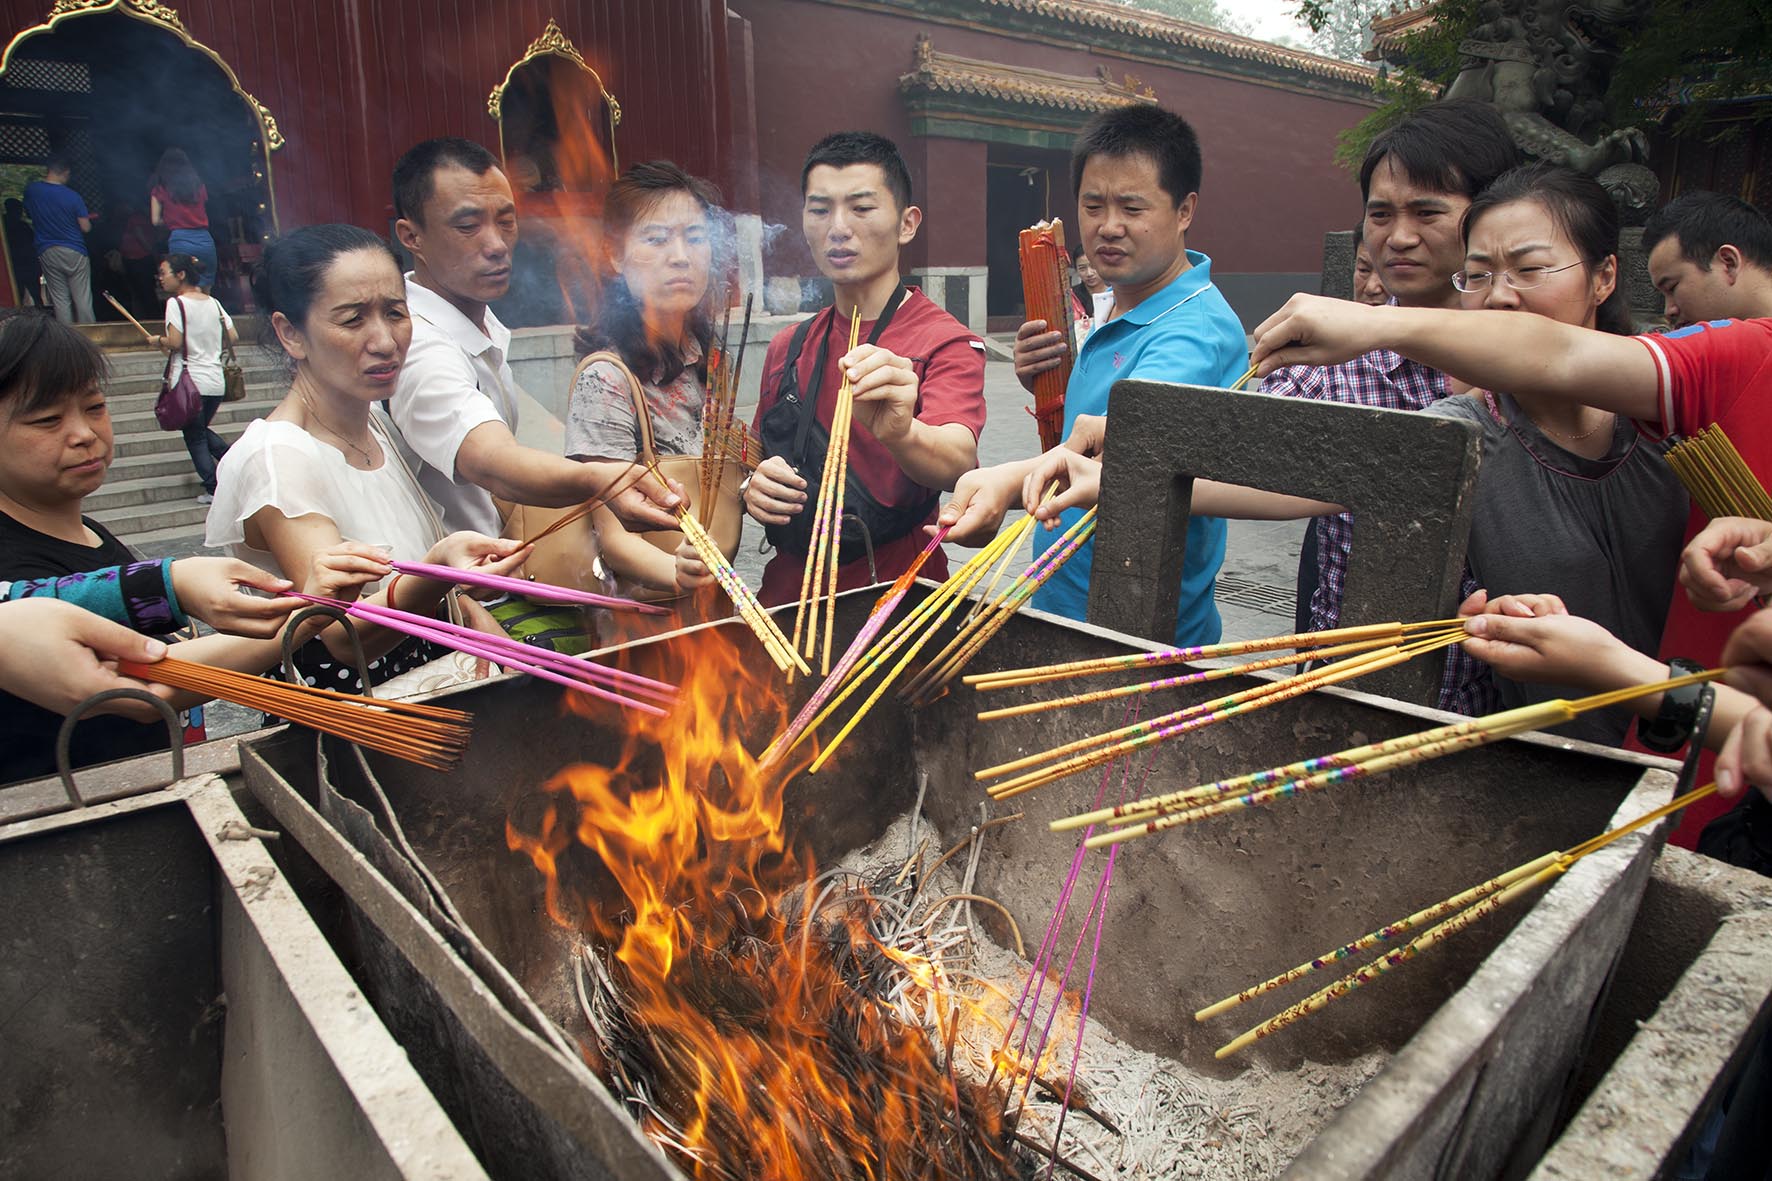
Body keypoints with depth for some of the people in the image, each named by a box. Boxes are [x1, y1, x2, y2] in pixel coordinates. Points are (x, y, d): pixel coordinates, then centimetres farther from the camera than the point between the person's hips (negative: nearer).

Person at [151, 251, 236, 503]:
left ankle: (213, 488, 4)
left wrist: (158, 341, 3)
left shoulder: (176, 302, -10)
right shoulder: (213, 302, 8)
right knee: (202, 429, 23)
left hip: (189, 381, -6)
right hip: (216, 381, 6)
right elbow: (233, 338, 7)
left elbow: (175, 342, -17)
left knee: (194, 437, 6)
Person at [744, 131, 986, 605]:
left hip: (896, 600, -5)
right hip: (788, 593, 6)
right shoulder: (788, 348, 10)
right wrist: (752, 488, -3)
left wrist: (901, 432, -45)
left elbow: (958, 463, -24)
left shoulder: (945, 342, -6)